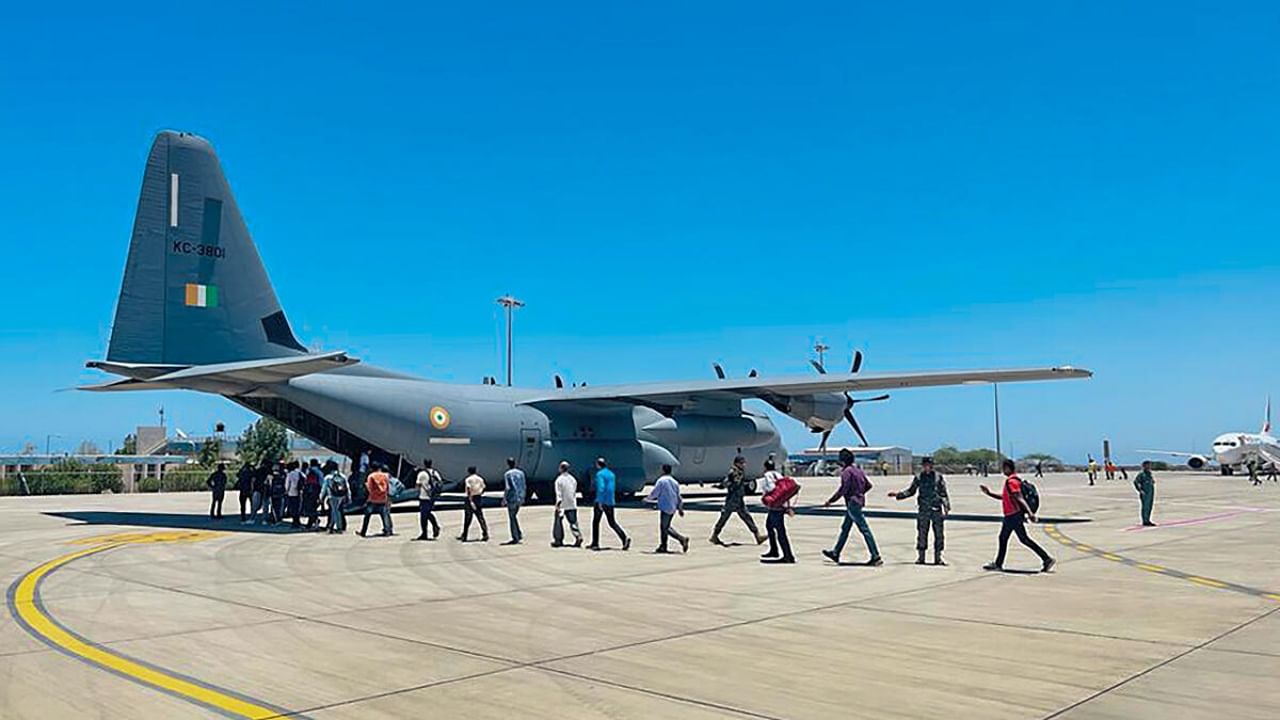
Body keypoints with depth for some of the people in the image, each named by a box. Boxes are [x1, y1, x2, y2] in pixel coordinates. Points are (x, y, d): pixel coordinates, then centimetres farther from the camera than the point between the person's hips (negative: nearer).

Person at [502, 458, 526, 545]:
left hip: (511, 499, -6)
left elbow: (507, 488, -16)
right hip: (519, 498, 6)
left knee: (512, 518, 2)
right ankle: (519, 534, 14)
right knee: (514, 516, 21)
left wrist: (504, 499, -8)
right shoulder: (521, 473, 9)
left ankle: (515, 538, 2)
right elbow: (524, 486, 12)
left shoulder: (507, 474, -9)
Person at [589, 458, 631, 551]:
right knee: (612, 522, 8)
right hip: (610, 502, 7)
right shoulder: (612, 474, 14)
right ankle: (625, 538, -12)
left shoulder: (600, 474, -10)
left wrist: (600, 501, -22)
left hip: (601, 501, -7)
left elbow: (601, 488, -21)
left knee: (595, 522, 8)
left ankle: (595, 544, 11)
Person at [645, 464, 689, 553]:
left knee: (665, 528, -6)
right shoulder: (674, 482, 13)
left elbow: (654, 493, -8)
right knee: (663, 527, 16)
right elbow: (679, 497, 15)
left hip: (665, 508, -8)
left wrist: (647, 499, 10)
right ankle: (663, 546, 18)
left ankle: (682, 539, -21)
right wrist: (680, 509, 21)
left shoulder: (661, 481, -9)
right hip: (673, 508, 8)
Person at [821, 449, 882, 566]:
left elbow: (843, 489, -20)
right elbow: (868, 485, 15)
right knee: (845, 528, 16)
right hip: (858, 501, 10)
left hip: (852, 503, -10)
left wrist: (830, 501, -13)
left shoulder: (847, 472, -15)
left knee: (864, 529, -8)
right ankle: (835, 554, 26)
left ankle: (876, 557, -8)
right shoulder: (858, 470, 11)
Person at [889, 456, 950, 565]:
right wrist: (898, 494, 3)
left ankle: (938, 557, 11)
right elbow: (911, 491, 12)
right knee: (921, 534, 2)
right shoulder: (918, 478, 5)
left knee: (939, 534, 1)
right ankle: (920, 557, 11)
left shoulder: (938, 477, 3)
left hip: (937, 510, 0)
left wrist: (946, 506, 2)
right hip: (923, 510, 1)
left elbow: (944, 493, 6)